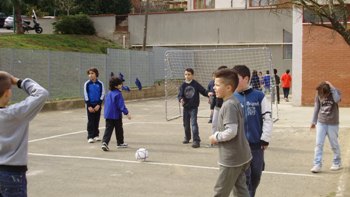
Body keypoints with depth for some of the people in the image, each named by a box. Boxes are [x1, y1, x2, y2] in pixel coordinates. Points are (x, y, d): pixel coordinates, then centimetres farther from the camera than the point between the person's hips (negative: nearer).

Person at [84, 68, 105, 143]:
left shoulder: (100, 83, -1)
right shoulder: (87, 84, -3)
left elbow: (102, 94, 0)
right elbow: (86, 95, -2)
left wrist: (99, 104, -10)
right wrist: (89, 106, -9)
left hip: (97, 105, 1)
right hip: (90, 105, -1)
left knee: (97, 120, 7)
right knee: (91, 121, -2)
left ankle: (96, 135, 19)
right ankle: (90, 137, -1)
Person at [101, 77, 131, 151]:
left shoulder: (108, 93, 10)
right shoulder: (118, 94, -15)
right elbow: (121, 105, -19)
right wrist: (127, 113, -18)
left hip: (108, 115, 6)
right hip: (116, 115, -6)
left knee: (108, 129, 1)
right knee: (119, 129, 11)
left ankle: (105, 142, -17)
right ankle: (120, 143, 24)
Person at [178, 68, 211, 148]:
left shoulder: (196, 84, -5)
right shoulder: (183, 85, 0)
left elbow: (203, 90, -2)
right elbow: (180, 94, -7)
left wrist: (208, 93, -23)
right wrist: (181, 99, -29)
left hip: (194, 107, -3)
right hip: (186, 107, 3)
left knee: (194, 123, -14)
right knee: (186, 124, 15)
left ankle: (196, 141, -14)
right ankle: (187, 137, 37)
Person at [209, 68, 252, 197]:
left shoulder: (229, 105, -20)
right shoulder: (235, 102, 9)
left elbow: (231, 132, -28)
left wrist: (216, 137, -13)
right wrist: (218, 134, 10)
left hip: (231, 159, -9)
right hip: (241, 156, 9)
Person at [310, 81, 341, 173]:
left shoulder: (335, 92, -13)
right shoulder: (318, 94, -6)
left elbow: (337, 100, -36)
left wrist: (332, 87, -30)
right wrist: (314, 121, 10)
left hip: (333, 124, -2)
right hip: (321, 123, 2)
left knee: (334, 145, 10)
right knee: (318, 144, -4)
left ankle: (337, 163, 29)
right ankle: (317, 165, -1)